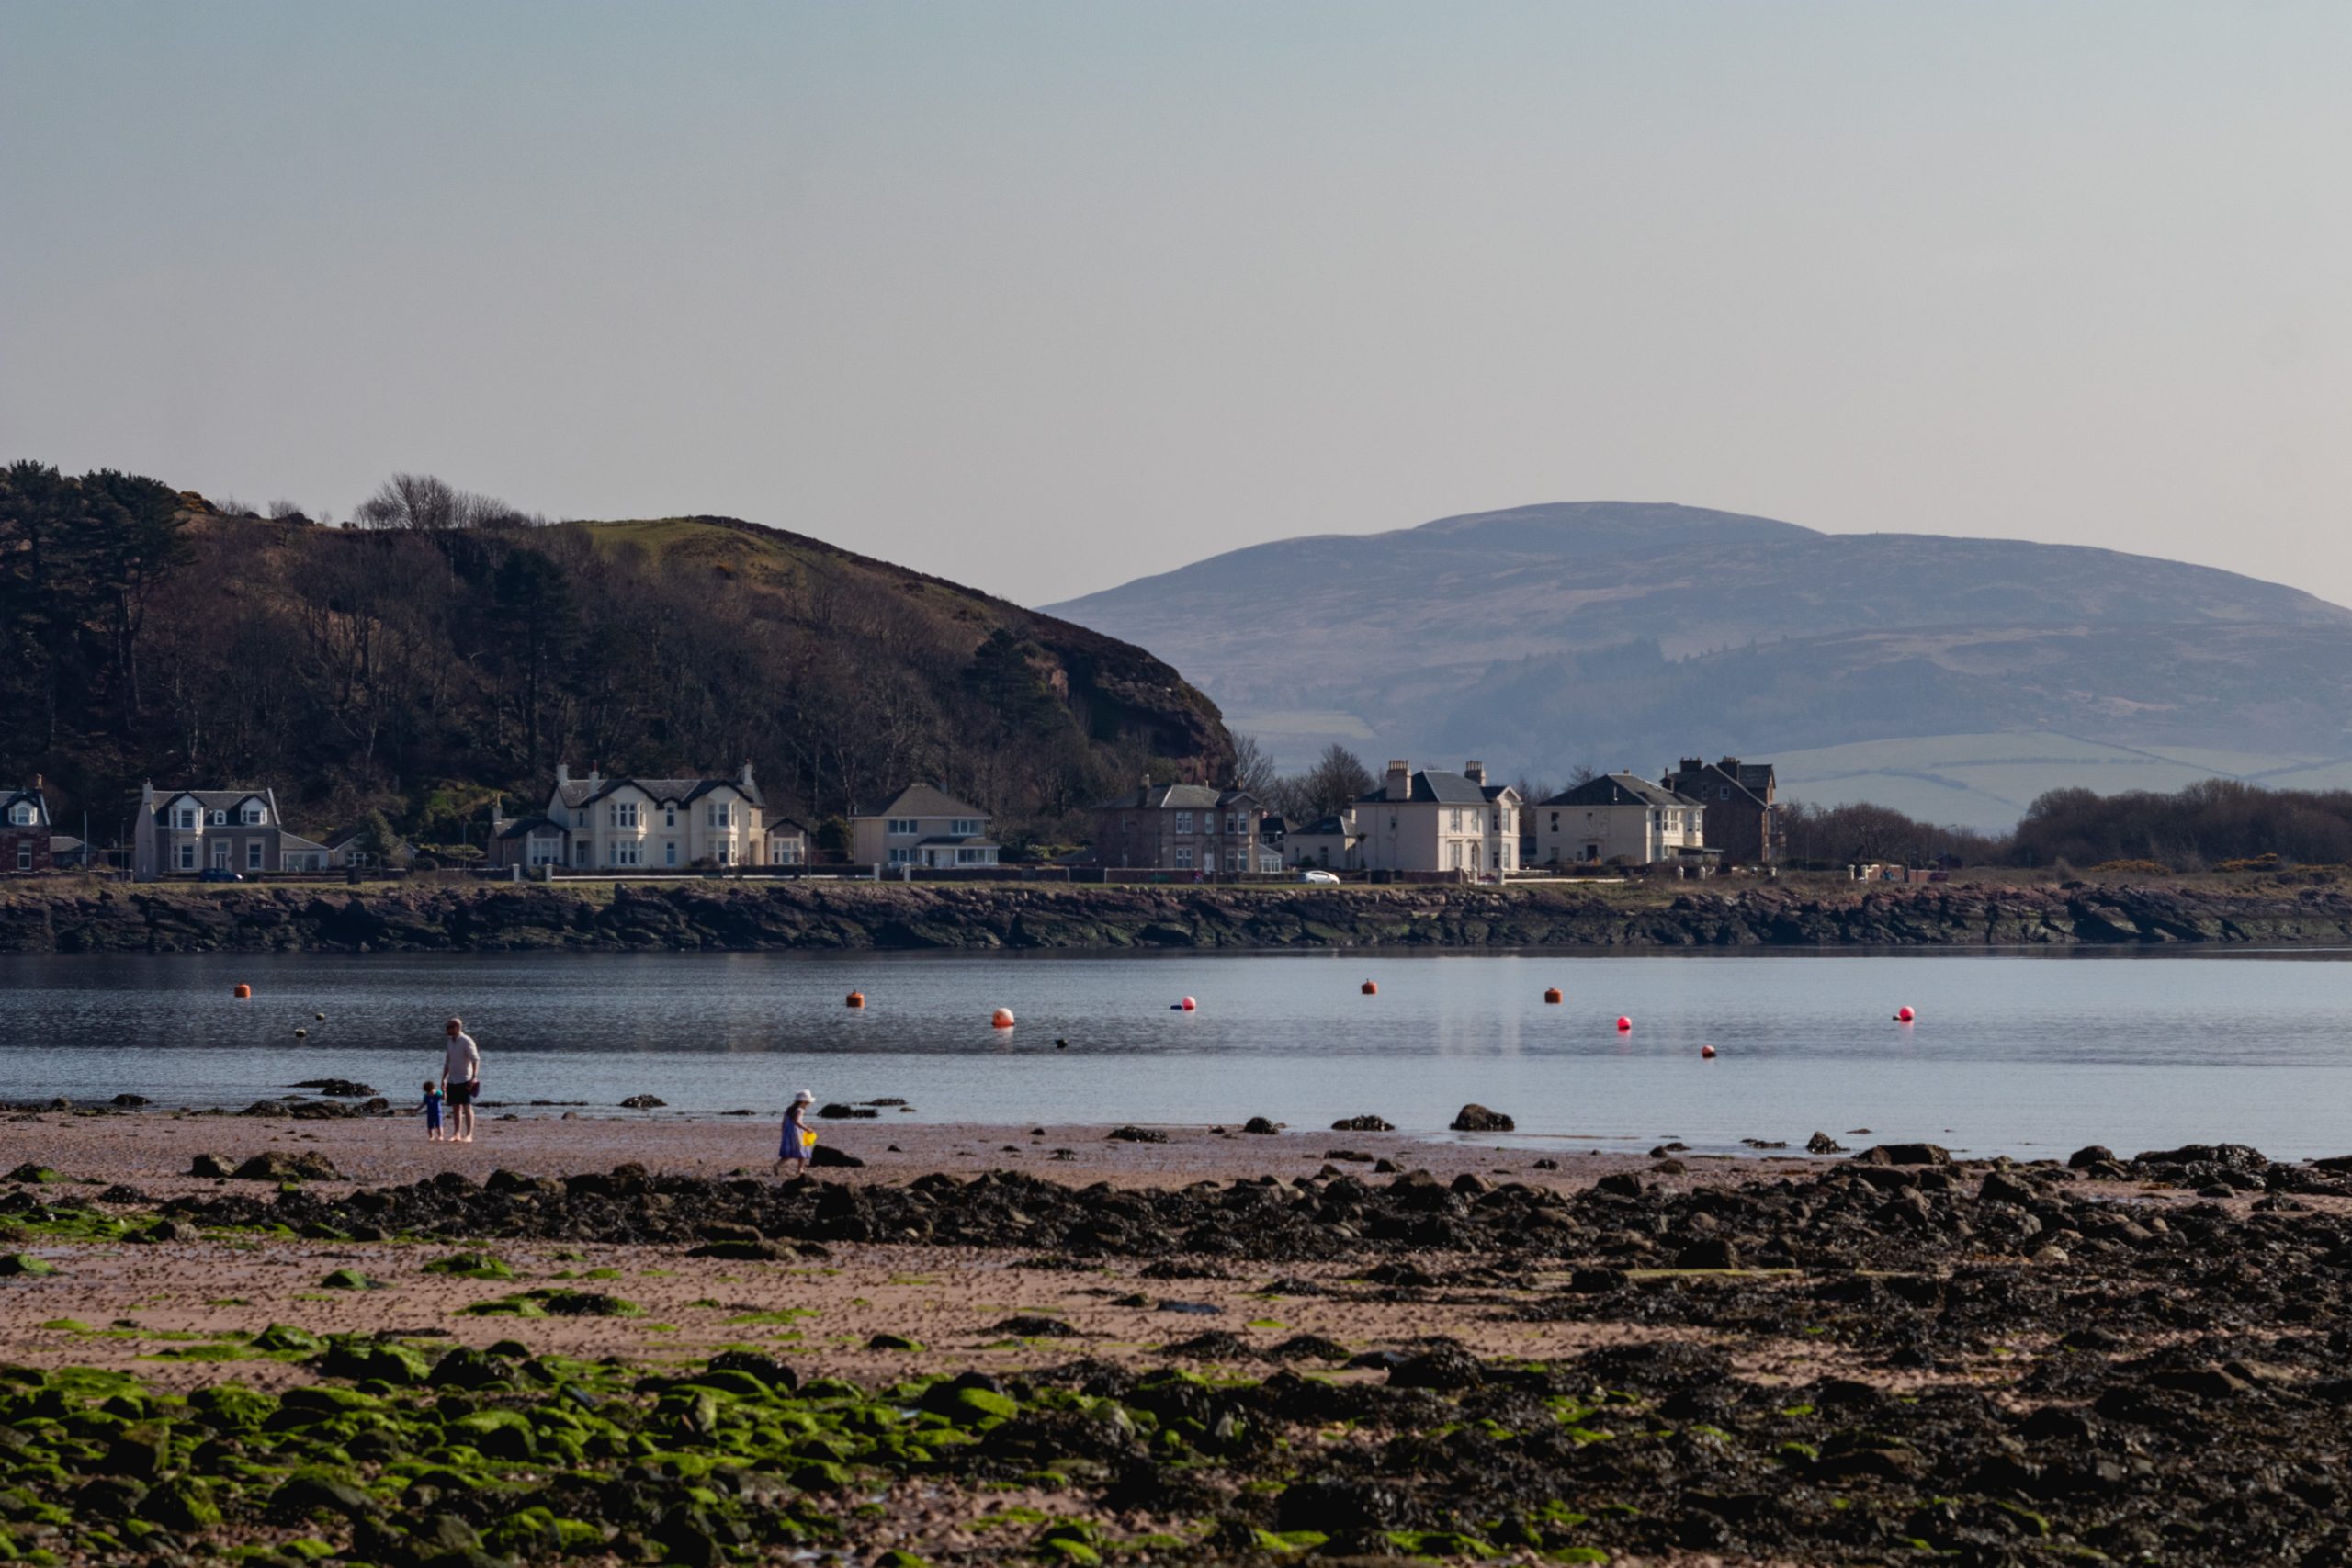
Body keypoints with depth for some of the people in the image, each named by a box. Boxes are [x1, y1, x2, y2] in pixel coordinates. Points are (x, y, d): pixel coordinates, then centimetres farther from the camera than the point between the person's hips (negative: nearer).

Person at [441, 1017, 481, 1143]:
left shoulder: (466, 1041, -10)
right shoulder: (450, 1042, 12)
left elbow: (476, 1060, -15)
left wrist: (474, 1077, -23)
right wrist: (443, 1079, 17)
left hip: (465, 1081, -7)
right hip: (452, 1080, 7)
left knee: (467, 1107, -8)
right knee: (455, 1108, 6)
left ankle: (469, 1135, -10)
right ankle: (456, 1134, 9)